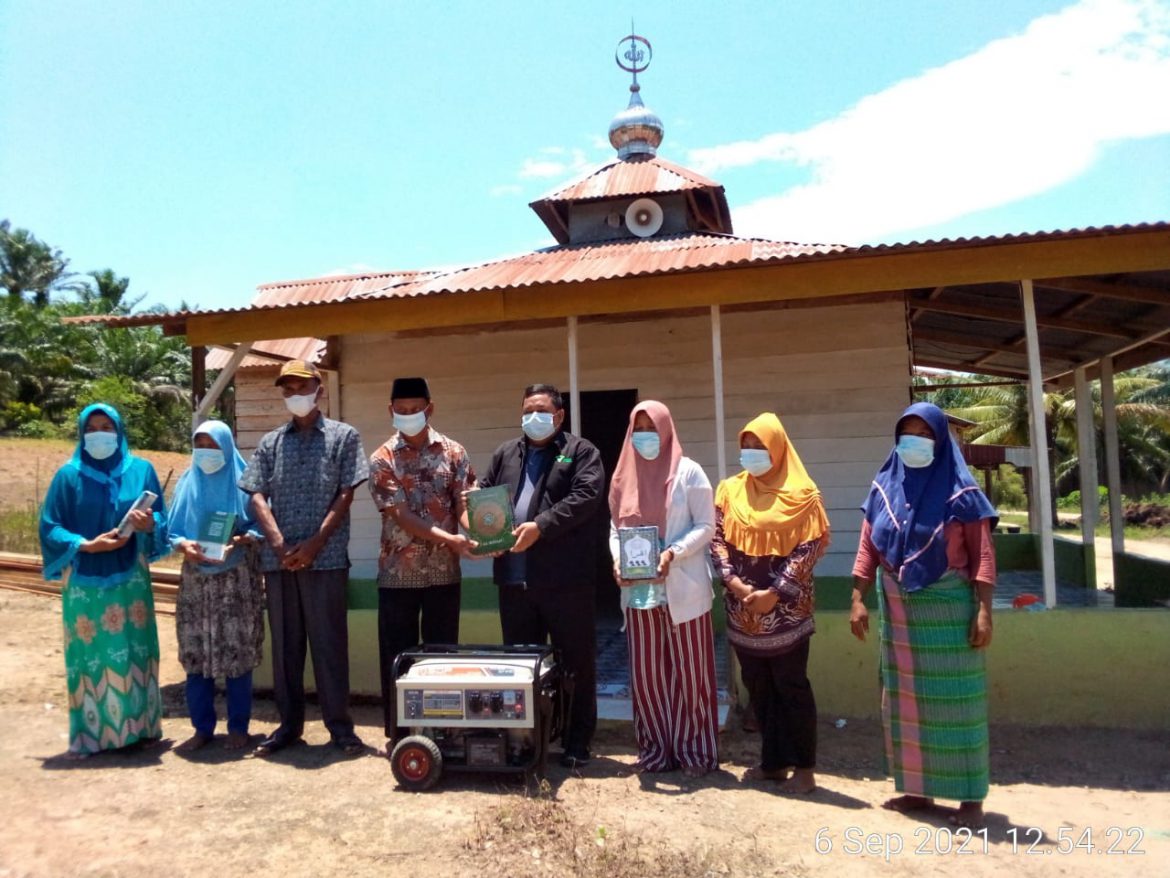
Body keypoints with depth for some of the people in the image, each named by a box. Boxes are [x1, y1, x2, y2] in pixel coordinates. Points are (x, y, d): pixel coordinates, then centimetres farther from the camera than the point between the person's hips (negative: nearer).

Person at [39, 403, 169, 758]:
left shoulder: (141, 470, 4)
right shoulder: (69, 475, 0)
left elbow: (160, 517, 4)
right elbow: (49, 526, -1)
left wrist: (149, 525, -19)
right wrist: (87, 545, -16)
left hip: (131, 578, 1)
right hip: (85, 580, -1)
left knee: (133, 650, 4)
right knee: (89, 652, 1)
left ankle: (139, 726, 14)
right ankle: (88, 734, 11)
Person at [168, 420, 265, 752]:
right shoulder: (187, 483, 11)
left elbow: (260, 527, -1)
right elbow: (172, 529, 9)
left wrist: (240, 541, -20)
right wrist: (183, 544, -12)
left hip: (237, 579, -3)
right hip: (196, 579, 3)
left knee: (237, 653, -2)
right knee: (194, 654, 3)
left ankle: (238, 727, 10)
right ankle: (202, 727, 15)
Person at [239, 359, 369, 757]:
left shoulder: (343, 436, 4)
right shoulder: (271, 442, 13)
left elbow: (345, 495, -3)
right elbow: (257, 496, 5)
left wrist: (315, 544, -11)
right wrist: (279, 543, -9)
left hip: (326, 557, -3)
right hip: (278, 558, 4)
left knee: (329, 642, 0)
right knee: (284, 643, 9)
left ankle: (339, 725, 9)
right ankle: (289, 723, 20)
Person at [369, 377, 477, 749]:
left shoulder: (453, 452, 2)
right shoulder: (382, 459, -3)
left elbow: (466, 504, -3)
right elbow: (400, 516, -13)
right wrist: (449, 539, -25)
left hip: (444, 571, 1)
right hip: (398, 574, -1)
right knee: (397, 656, 7)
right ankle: (398, 732, 21)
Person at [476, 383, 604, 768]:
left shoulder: (581, 451, 2)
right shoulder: (505, 453, 18)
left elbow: (586, 496, -13)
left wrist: (540, 526, -20)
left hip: (565, 578, -5)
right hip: (514, 578, 5)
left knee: (575, 662, 5)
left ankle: (577, 742, 17)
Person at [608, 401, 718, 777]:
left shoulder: (689, 472, -4)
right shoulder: (624, 477, 10)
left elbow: (706, 526, -6)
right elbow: (615, 528, 12)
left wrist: (674, 553, -20)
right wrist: (618, 560, -7)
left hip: (683, 588, -4)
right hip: (638, 590, 4)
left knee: (689, 670, 3)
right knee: (646, 671, 8)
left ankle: (694, 751, 16)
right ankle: (656, 749, 21)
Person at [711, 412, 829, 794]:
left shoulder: (801, 494, -5)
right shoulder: (730, 490, 7)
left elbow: (809, 548, -10)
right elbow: (717, 538, 3)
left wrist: (774, 593, -16)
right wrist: (733, 581, -11)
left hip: (786, 610, -4)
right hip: (742, 611, 5)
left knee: (791, 687, 2)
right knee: (758, 687, 12)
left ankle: (804, 768, 13)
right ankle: (772, 761, 24)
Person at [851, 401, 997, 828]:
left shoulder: (960, 492, -7)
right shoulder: (884, 488, 4)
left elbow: (982, 554, -8)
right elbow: (867, 548, 5)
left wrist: (984, 611, -15)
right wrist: (858, 600, -1)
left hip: (948, 610, -4)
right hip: (897, 611, 5)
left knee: (953, 700, 2)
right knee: (905, 700, 11)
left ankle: (971, 797, 14)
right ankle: (917, 789, 24)